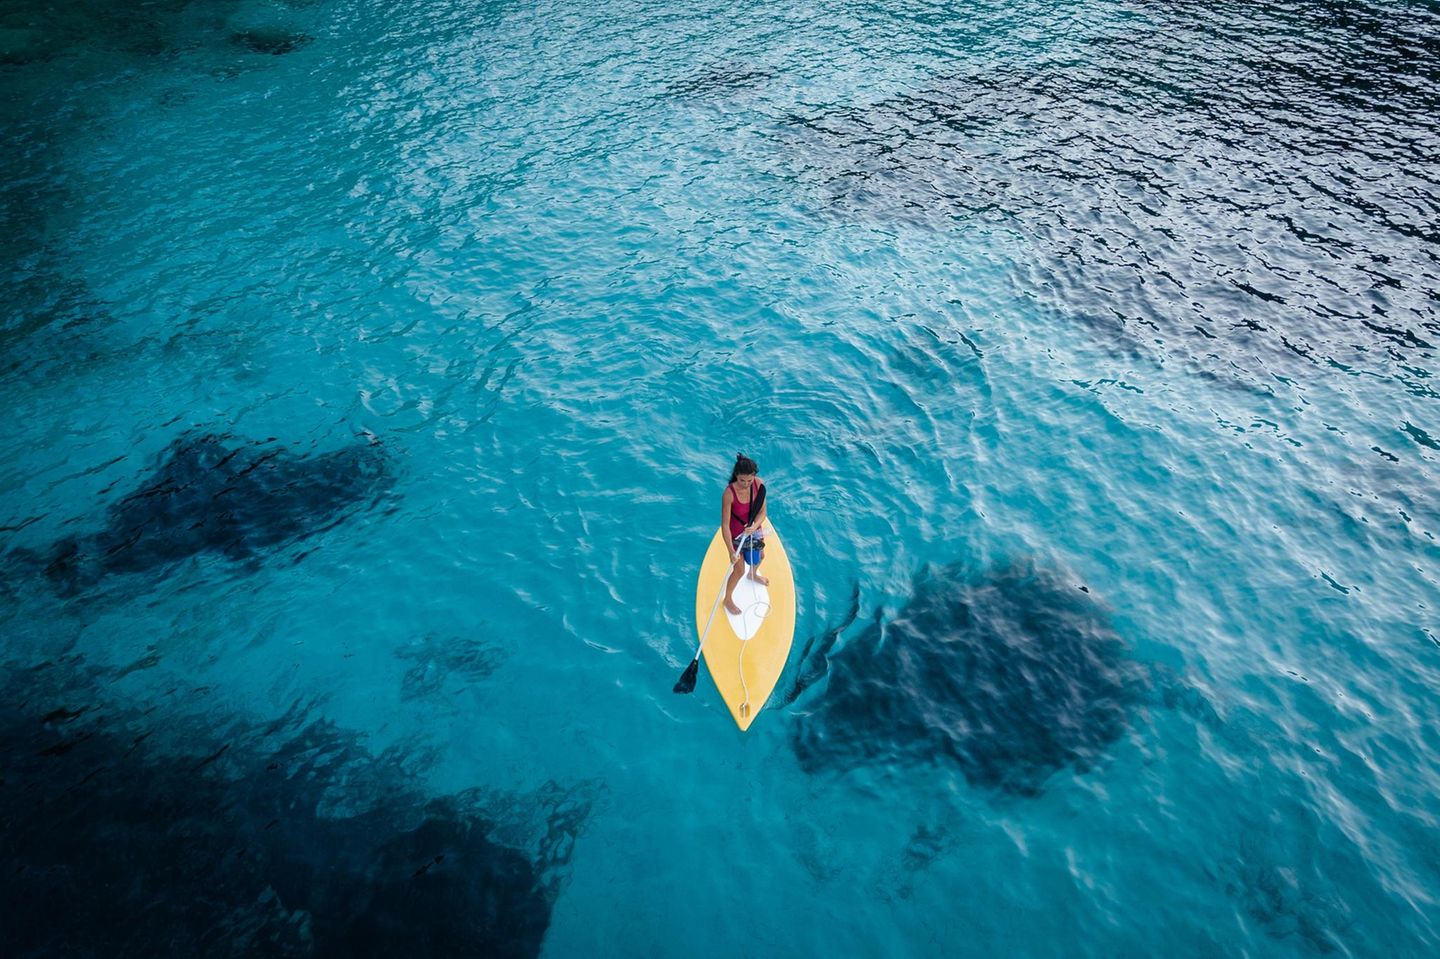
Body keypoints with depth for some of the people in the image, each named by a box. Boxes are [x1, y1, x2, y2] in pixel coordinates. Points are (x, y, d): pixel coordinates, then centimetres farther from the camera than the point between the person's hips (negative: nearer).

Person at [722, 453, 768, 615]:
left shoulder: (759, 484, -22)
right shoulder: (729, 493, -35)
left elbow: (762, 512, -12)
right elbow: (724, 524, -31)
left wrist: (755, 525, -33)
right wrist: (731, 551, -34)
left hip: (754, 529, 5)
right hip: (737, 534, -5)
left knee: (760, 556, 30)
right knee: (739, 570, 6)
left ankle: (753, 575, 66)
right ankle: (728, 600, 34)